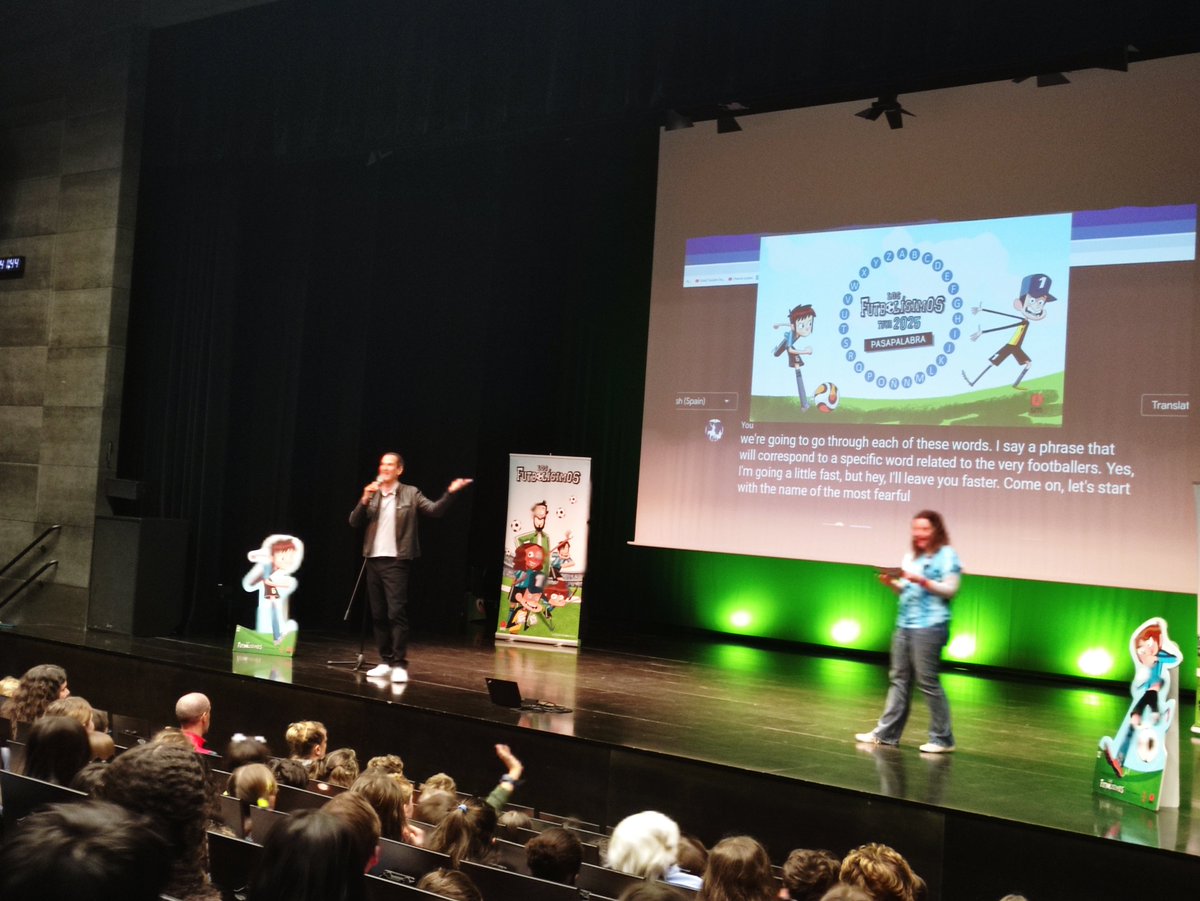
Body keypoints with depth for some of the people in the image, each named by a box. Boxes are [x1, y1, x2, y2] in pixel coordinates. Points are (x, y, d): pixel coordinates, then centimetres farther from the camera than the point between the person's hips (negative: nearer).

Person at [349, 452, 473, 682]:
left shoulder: (410, 494, 1)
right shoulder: (371, 494, 11)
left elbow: (434, 510, -7)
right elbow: (354, 522, 5)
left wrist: (450, 492, -22)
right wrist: (365, 500, -10)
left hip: (396, 561, -5)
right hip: (373, 560, 5)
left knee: (396, 613, -11)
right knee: (378, 615, 8)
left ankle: (400, 664, -9)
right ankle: (386, 661, 16)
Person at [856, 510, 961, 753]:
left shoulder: (947, 555, -5)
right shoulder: (911, 556, 17)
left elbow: (950, 589, -12)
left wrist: (921, 580, -21)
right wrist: (892, 583, -1)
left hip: (930, 627, -8)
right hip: (904, 624, 8)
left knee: (928, 681, -5)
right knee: (899, 679, 10)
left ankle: (943, 739, 3)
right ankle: (886, 733, 14)